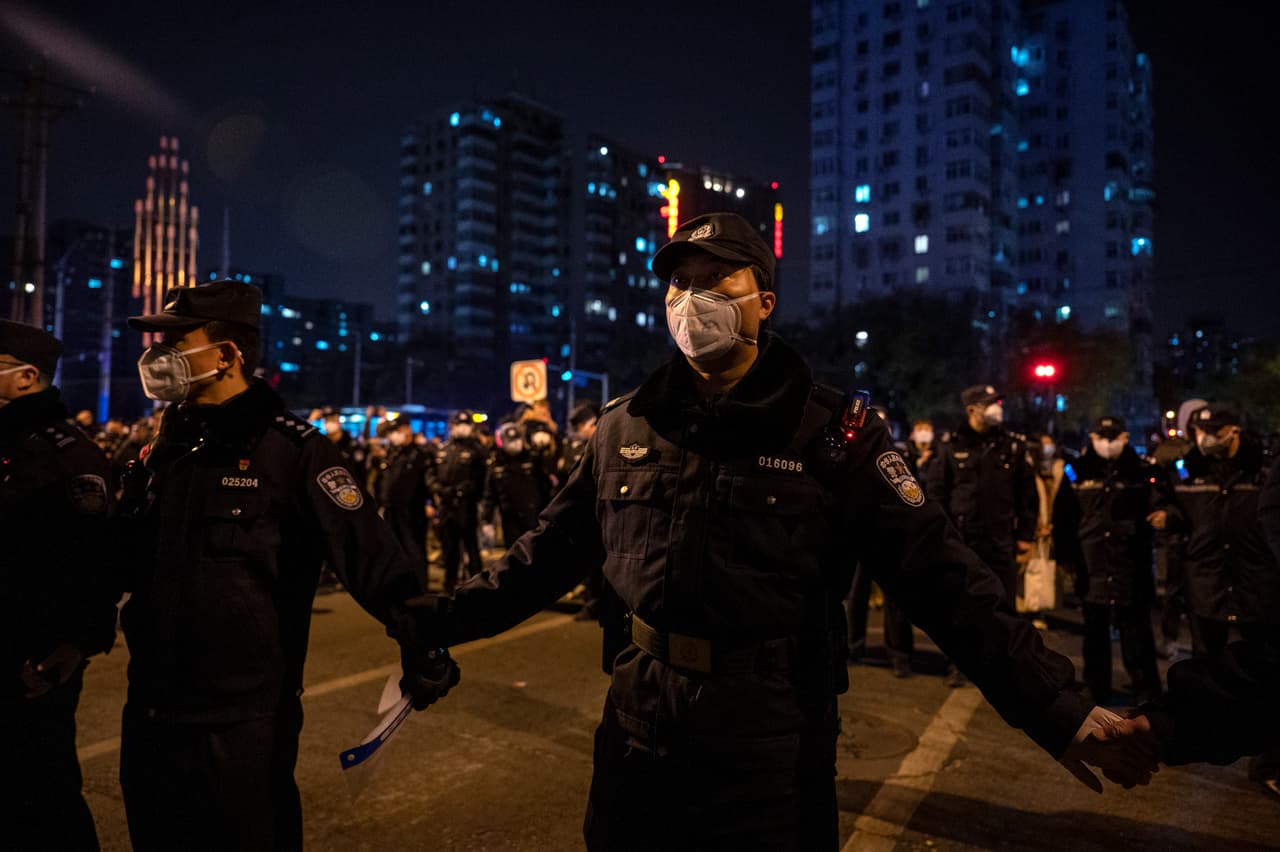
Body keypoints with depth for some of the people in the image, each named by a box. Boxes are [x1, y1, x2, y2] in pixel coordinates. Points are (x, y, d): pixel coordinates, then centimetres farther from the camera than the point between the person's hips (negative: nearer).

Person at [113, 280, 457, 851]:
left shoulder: (292, 449, -15)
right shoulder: (164, 451, 7)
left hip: (245, 724, -6)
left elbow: (366, 549, -22)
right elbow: (129, 563, 19)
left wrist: (418, 643, -29)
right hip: (151, 712, 7)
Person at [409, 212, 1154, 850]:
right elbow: (550, 553, 8)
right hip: (639, 735, 3)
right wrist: (441, 621, 7)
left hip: (772, 749, -2)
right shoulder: (625, 428, 1)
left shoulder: (832, 432, -9)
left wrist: (1059, 708, -17)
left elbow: (941, 576, -11)